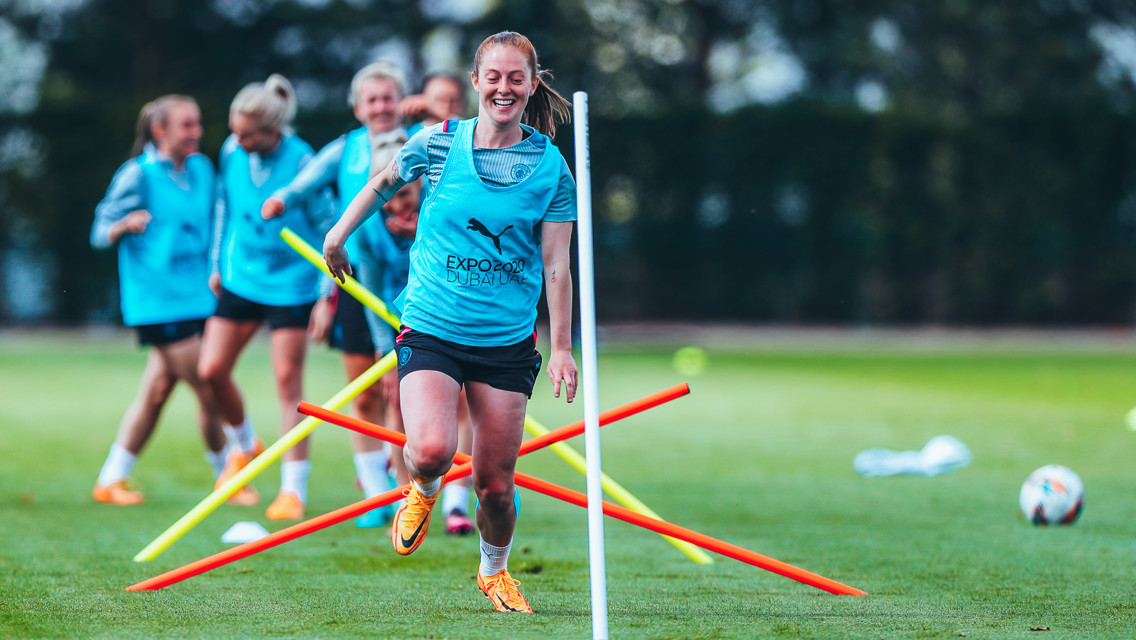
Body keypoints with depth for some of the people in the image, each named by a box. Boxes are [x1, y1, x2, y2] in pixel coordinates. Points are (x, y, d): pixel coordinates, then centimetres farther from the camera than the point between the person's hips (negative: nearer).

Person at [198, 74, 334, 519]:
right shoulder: (232, 152, -5)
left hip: (291, 282, -5)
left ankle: (293, 491, 1)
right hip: (241, 278, 5)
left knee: (288, 381, -4)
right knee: (212, 369, 1)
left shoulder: (301, 162, -19)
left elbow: (327, 227, -11)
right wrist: (218, 264, 18)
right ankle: (244, 446, 30)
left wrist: (327, 295, -11)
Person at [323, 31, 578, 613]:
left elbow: (555, 266, 0)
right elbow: (383, 182, 18)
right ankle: (423, 490, 16)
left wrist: (561, 347, -3)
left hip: (508, 341, 1)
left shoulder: (550, 167, -3)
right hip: (431, 329, -1)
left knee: (494, 482, 2)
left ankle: (494, 570, 33)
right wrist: (338, 235, 22)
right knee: (431, 450, -23)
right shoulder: (437, 143, -3)